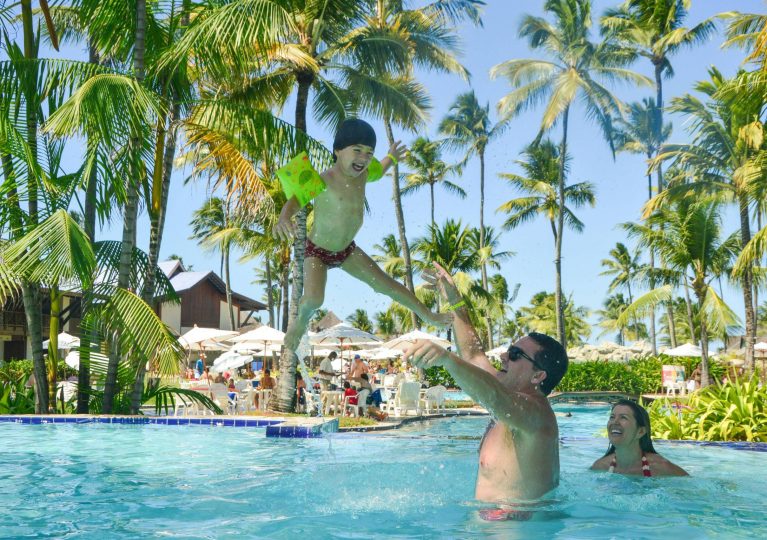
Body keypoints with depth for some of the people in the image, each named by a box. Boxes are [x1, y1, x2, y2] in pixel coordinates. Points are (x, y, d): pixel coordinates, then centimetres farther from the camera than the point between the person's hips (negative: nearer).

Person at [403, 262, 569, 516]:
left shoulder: (532, 408, -16)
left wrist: (447, 358, -53)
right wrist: (455, 303, 27)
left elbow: (494, 397, -38)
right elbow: (474, 356, 25)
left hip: (517, 523, -9)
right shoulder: (511, 400, 13)